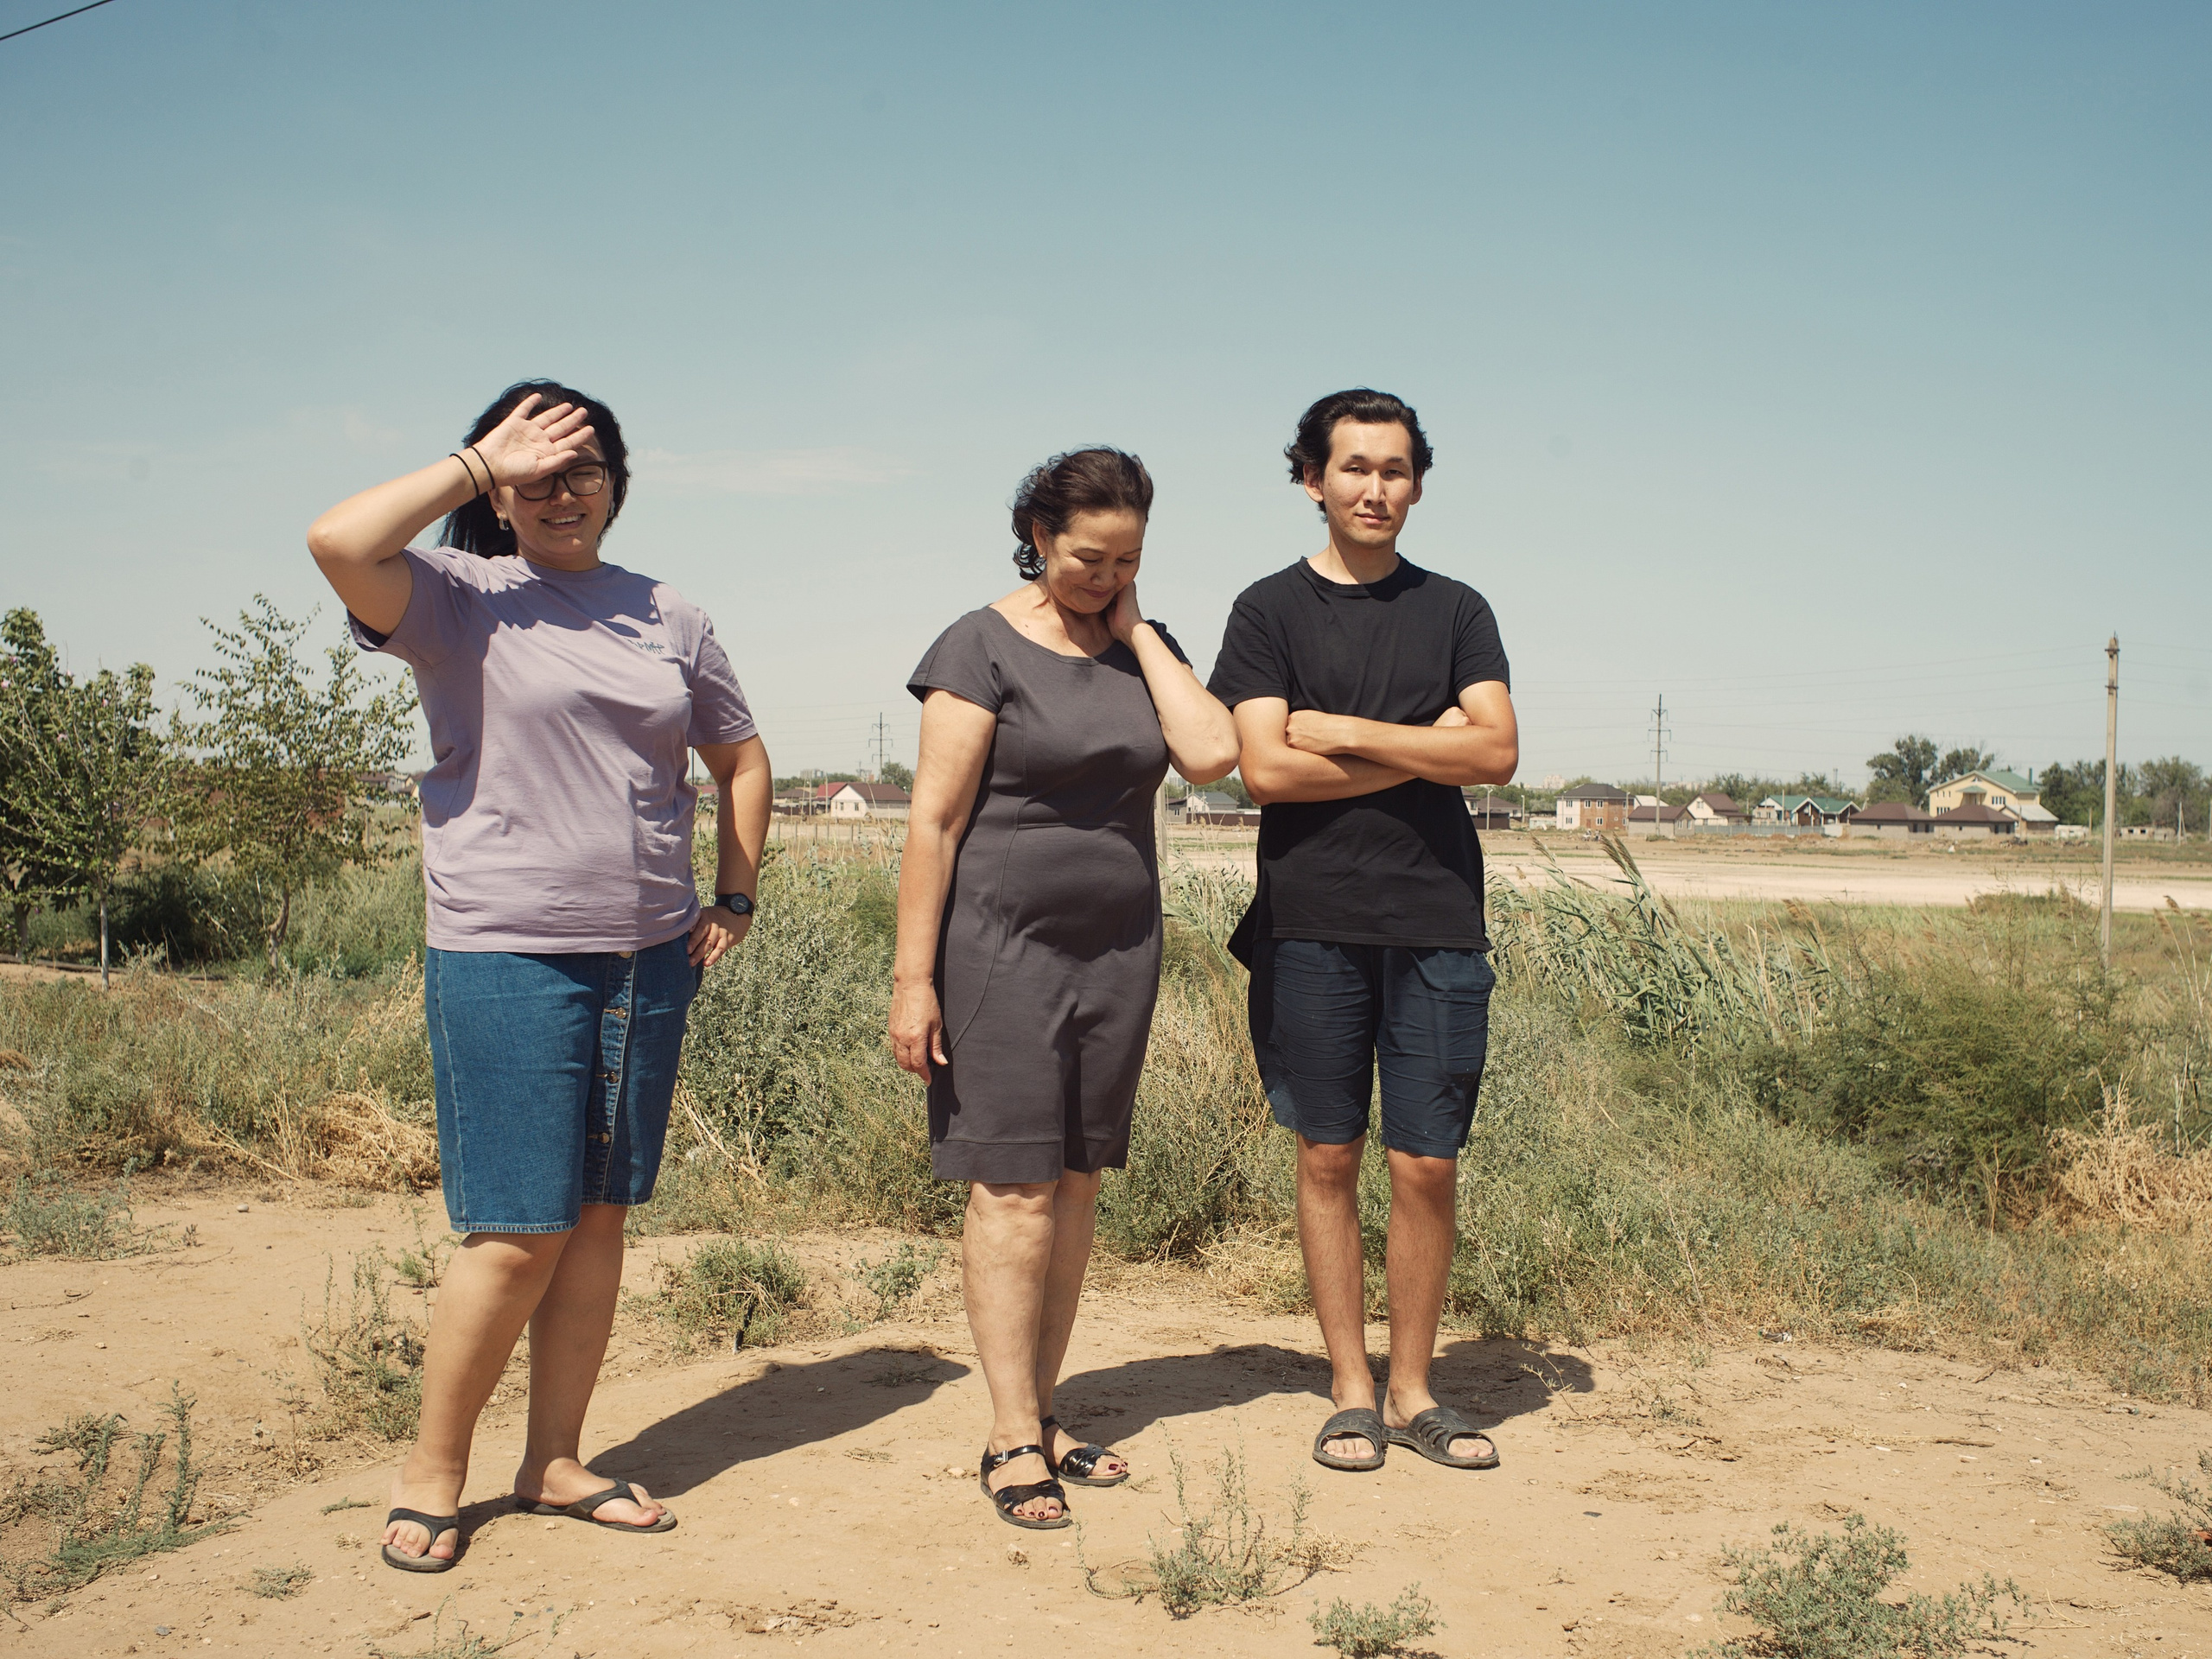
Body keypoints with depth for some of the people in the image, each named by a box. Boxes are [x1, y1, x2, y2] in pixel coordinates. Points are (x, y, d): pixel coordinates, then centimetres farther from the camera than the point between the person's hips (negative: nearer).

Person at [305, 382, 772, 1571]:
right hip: (505, 957, -5)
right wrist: (480, 463, -12)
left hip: (650, 957, 5)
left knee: (600, 1217, 10)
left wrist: (734, 895, 14)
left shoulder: (669, 620, 12)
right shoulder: (464, 600, -2)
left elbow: (741, 758, 23)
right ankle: (432, 1472, 14)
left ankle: (554, 1463, 23)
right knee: (517, 1234, -5)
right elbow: (338, 541, -22)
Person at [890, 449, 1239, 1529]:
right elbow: (935, 820, -9)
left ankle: (1042, 1416, 16)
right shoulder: (985, 647, -5)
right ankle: (1013, 1441, -2)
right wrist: (912, 977, -13)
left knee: (1077, 1184, 7)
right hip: (1004, 947, -5)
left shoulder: (1145, 650, 10)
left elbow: (1211, 755, -8)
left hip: (1118, 951, 5)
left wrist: (1134, 628, -3)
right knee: (1014, 1187, -6)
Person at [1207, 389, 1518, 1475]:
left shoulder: (1455, 611, 12)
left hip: (1437, 923, 1)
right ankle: (1350, 1392, 15)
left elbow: (1497, 753, -2)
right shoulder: (1270, 610, 6)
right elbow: (1264, 768, -7)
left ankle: (1412, 1389, 16)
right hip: (1312, 923, -1)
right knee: (1328, 1158, 4)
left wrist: (1343, 731, -7)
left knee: (1427, 1165, 1)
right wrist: (1426, 747, -4)